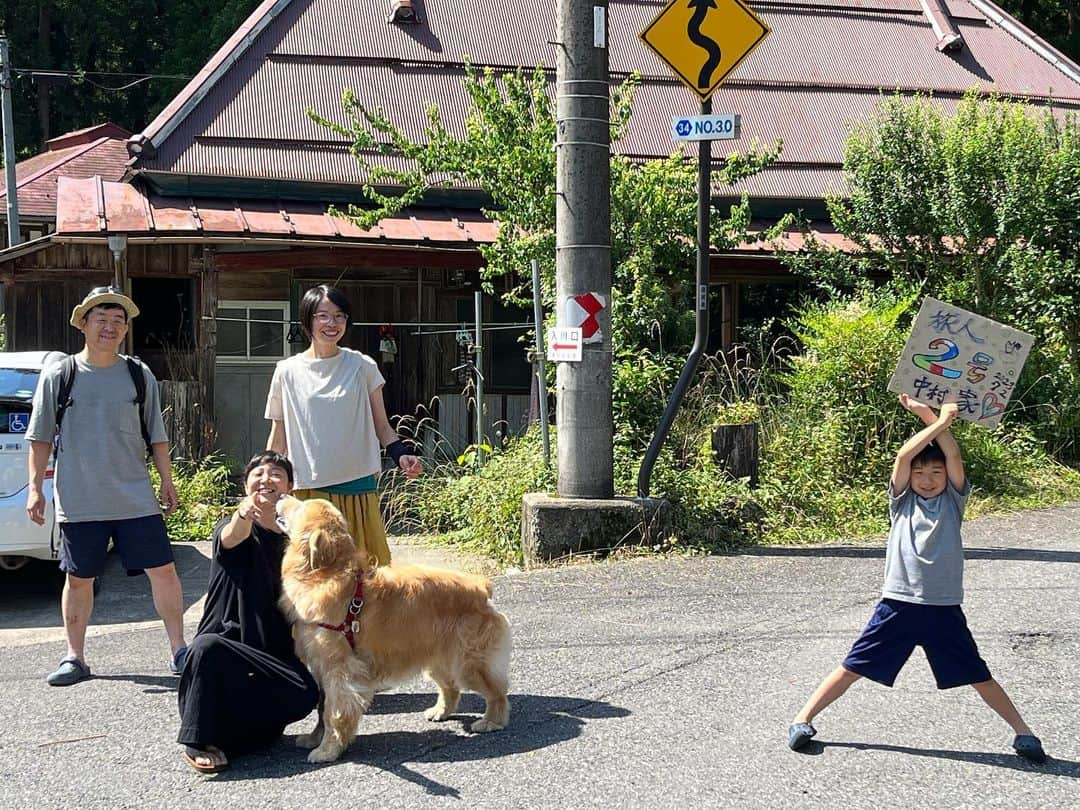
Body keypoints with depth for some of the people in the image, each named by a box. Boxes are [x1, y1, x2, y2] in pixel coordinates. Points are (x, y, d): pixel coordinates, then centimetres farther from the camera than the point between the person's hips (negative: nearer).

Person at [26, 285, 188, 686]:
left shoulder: (139, 375, 6)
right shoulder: (58, 376, 1)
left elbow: (156, 436, 11)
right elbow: (41, 438, 4)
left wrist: (167, 481, 9)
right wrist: (35, 488, -1)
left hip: (136, 498, 1)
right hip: (78, 501, -1)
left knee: (163, 570, -2)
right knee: (79, 578, 8)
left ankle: (179, 650, 8)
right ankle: (75, 658, 19)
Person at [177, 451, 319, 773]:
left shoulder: (290, 537, 14)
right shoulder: (236, 527, 0)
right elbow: (231, 538, -27)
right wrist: (244, 514, -51)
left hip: (273, 654, 3)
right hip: (226, 640, -3)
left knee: (305, 695, -27)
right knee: (207, 647, -39)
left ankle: (227, 733, -8)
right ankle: (198, 743, -25)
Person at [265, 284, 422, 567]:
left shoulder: (362, 367, 6)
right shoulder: (288, 372, 6)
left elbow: (381, 426, 10)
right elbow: (278, 438, 12)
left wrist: (401, 454, -8)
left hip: (358, 484, 1)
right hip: (310, 489, -1)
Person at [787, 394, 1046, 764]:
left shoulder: (953, 499, 7)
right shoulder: (902, 499, 6)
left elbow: (954, 456, -8)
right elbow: (903, 456, -9)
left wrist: (930, 416, -12)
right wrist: (941, 421, -9)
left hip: (944, 608, 0)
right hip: (898, 603, 0)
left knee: (979, 677, 7)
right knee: (853, 668, 3)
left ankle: (1023, 733, 18)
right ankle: (803, 719, 10)